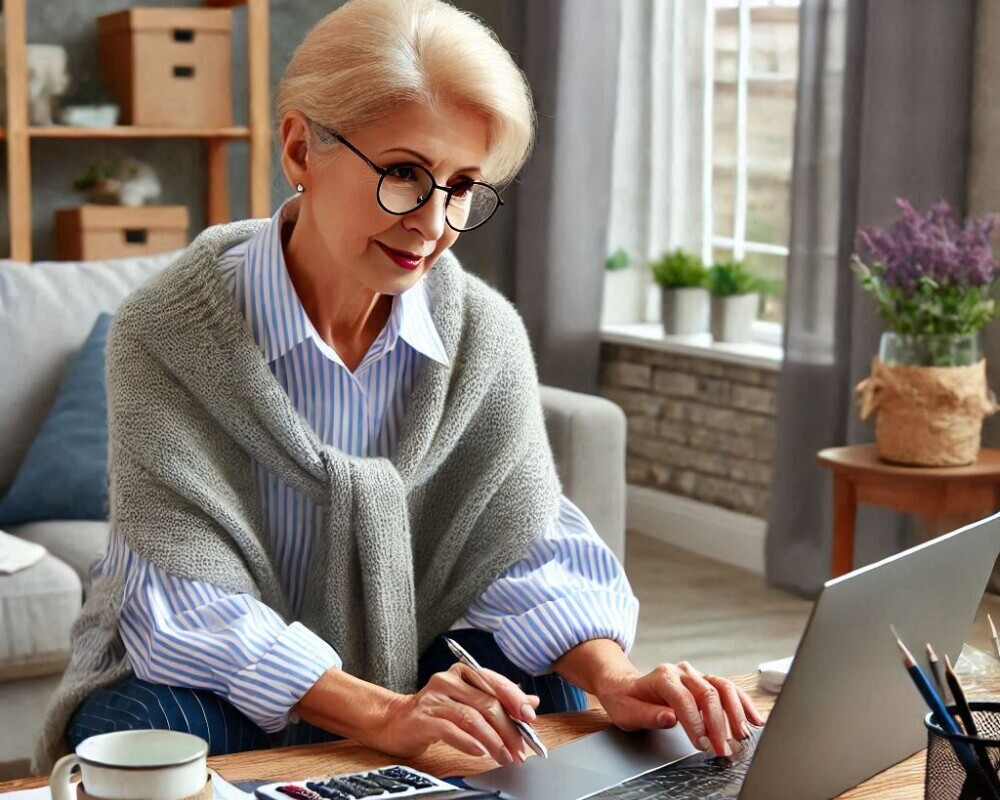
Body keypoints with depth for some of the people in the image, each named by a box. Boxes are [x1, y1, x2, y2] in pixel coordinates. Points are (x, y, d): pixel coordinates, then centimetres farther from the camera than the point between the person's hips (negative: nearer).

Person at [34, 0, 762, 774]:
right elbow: (185, 609, -27)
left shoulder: (486, 336, -9)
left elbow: (524, 553, -10)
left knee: (548, 695, -26)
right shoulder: (164, 334, -21)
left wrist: (616, 679, -31)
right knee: (149, 722, -36)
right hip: (219, 685, -2)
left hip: (403, 665, 3)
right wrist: (379, 712, -42)